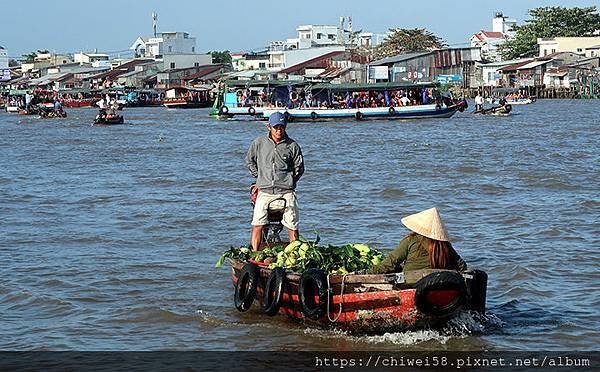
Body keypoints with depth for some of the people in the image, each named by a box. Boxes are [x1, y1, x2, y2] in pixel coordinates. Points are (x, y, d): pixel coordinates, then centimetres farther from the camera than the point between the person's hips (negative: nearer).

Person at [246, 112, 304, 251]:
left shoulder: (292, 146, 3)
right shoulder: (259, 143, 5)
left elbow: (299, 168, 12)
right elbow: (249, 161, 20)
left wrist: (288, 182, 7)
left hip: (286, 192, -1)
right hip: (264, 192, 1)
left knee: (292, 226, -3)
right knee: (257, 224, -8)